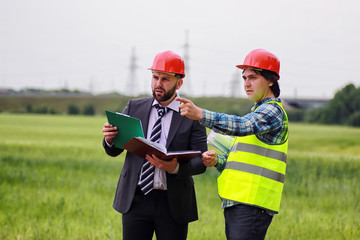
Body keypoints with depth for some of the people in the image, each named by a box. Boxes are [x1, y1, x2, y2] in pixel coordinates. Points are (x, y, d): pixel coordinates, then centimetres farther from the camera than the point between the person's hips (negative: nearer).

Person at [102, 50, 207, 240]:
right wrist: (109, 139, -15)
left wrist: (176, 168, -26)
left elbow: (201, 161, -6)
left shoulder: (193, 117, 0)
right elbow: (114, 151, 9)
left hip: (173, 204, -2)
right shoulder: (134, 107, 9)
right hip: (135, 199, 2)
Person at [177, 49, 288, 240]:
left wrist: (200, 114, -35)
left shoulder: (273, 111, -6)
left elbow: (242, 126, -26)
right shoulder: (257, 112, 26)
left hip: (252, 204, -10)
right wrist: (216, 160, 3)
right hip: (234, 203, 10)